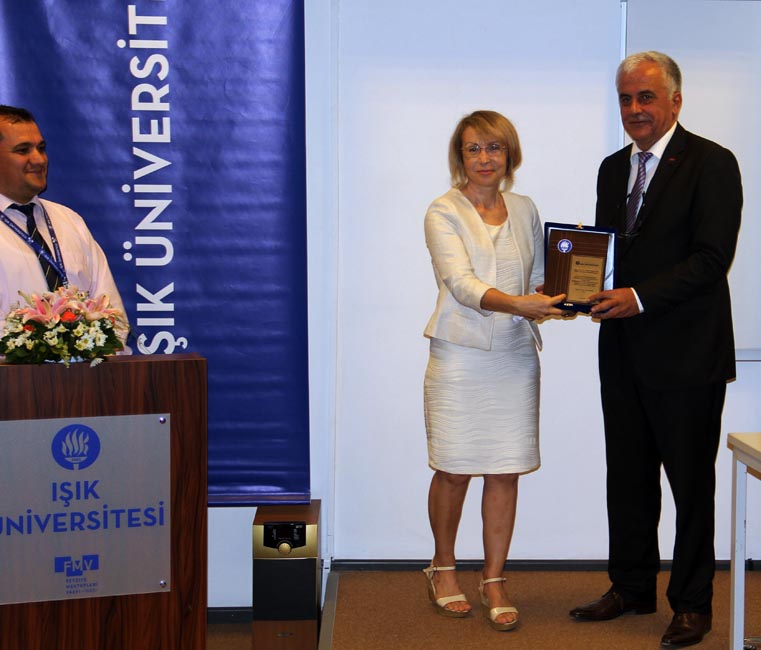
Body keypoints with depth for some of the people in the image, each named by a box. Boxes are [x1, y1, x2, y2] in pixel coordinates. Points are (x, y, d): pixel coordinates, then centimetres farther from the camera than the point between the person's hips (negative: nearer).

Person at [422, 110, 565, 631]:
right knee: (454, 470, 4)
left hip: (515, 355, 4)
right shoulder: (444, 213, -5)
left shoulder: (525, 211, 11)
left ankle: (495, 582, 16)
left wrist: (547, 302, -5)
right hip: (461, 357, -3)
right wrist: (516, 303, -34)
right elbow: (461, 282, -18)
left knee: (506, 471, 4)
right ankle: (443, 568, 27)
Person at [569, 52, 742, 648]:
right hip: (624, 352, 7)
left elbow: (711, 259, -16)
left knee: (691, 482, 5)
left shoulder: (712, 164, -8)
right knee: (628, 477, 15)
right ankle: (632, 587, 29)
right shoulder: (613, 168, 13)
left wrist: (640, 297, -22)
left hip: (686, 355, -6)